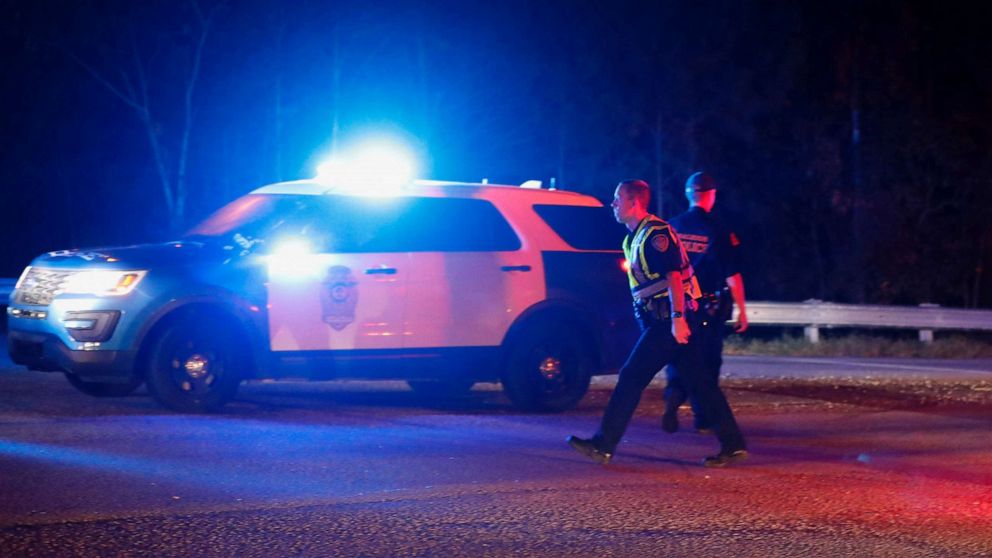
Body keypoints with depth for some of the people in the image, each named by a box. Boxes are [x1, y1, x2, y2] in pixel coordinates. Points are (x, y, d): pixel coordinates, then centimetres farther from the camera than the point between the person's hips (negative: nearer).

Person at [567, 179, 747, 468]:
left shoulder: (656, 233, -13)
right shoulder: (635, 237, 18)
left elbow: (674, 276, -21)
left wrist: (677, 318, -26)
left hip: (668, 321, -10)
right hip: (660, 320, 10)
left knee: (631, 377, -7)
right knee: (697, 382, 8)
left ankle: (604, 444, -4)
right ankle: (733, 444, 8)